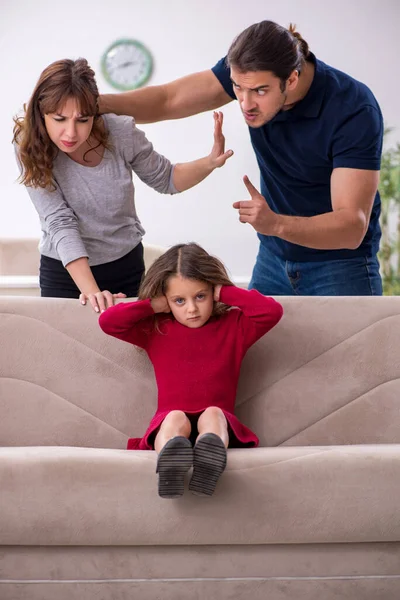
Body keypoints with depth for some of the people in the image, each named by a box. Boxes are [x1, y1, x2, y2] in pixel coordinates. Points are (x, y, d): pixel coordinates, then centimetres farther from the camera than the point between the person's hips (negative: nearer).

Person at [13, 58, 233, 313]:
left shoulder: (121, 133, -19)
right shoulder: (31, 147, -23)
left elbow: (166, 180, -1)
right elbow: (60, 222, -28)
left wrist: (210, 162, -20)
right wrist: (91, 290, -37)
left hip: (127, 265, 2)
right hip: (65, 272, -2)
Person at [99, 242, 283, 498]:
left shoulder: (234, 326, 16)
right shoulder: (155, 330, 17)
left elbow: (272, 311, -1)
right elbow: (108, 321, 6)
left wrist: (226, 293, 6)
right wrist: (153, 305, 10)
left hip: (219, 421, 0)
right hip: (168, 426, 0)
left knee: (212, 414, -34)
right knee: (176, 418, -34)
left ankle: (210, 457, -70)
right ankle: (170, 466, -69)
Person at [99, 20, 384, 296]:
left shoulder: (355, 111, -28)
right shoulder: (249, 70, -13)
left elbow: (353, 227, -31)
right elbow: (167, 101, -10)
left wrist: (276, 224, -48)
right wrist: (99, 102, -28)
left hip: (340, 265, -4)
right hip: (273, 259, 5)